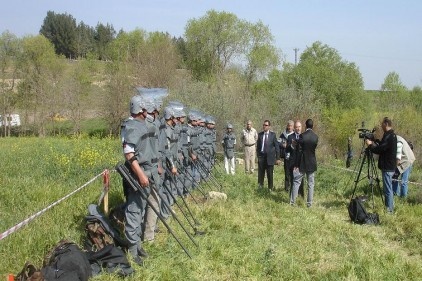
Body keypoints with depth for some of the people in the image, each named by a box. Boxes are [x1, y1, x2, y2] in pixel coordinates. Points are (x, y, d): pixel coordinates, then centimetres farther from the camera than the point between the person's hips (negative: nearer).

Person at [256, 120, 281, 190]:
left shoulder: (273, 134, -3)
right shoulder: (260, 134, 5)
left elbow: (277, 146, -2)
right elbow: (258, 146, 11)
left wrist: (278, 158, -5)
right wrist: (258, 155, 3)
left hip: (270, 157, -2)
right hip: (261, 156, 2)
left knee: (270, 174, 5)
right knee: (260, 173, 5)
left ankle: (270, 188, 17)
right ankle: (260, 186, 15)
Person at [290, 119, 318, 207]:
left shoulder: (302, 135, -14)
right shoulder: (315, 137, 0)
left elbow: (300, 151, -14)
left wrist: (296, 164, -9)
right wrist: (297, 141, 21)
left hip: (302, 163, -3)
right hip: (312, 163, 3)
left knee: (296, 182, 6)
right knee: (311, 184, 8)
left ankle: (292, 202, 5)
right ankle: (309, 203, 9)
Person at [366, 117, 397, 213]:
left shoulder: (388, 137, -20)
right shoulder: (392, 135, 12)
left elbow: (379, 150, -21)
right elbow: (382, 147, 19)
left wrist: (370, 145, -6)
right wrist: (374, 143, 6)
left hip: (387, 167, -10)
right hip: (389, 166, 10)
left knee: (387, 188, -5)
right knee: (388, 188, 18)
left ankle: (389, 209, 0)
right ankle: (390, 207, 26)